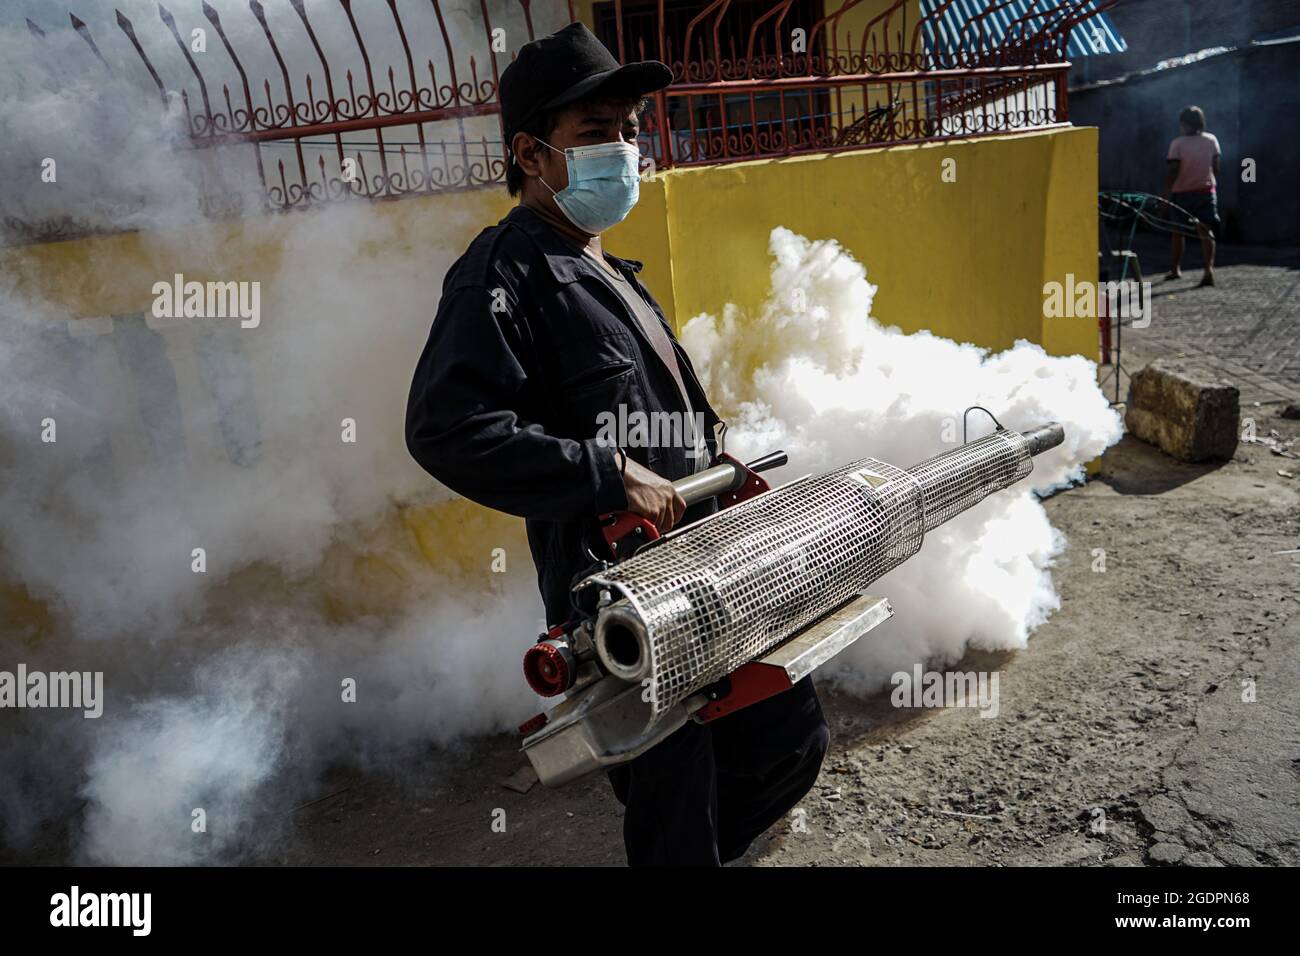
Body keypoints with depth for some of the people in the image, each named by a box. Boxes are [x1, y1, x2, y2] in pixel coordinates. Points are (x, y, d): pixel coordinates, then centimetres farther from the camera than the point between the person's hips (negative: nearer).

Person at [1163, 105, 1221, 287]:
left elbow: (1172, 170, -14)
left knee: (1178, 231, 14)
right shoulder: (1211, 140, 1)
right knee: (1206, 231, -1)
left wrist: (1166, 192, -8)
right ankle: (1209, 270, -18)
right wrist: (1211, 183, 19)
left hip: (1182, 192, -2)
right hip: (1206, 191, 3)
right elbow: (1215, 167, 5)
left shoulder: (1177, 144, -11)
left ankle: (1175, 269, 26)